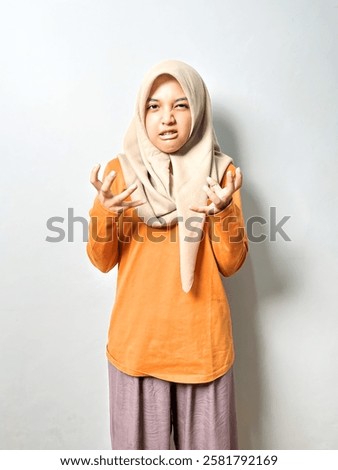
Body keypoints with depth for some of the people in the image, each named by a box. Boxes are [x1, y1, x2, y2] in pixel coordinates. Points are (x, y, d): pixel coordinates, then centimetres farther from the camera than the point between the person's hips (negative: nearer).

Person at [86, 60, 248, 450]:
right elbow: (102, 261, -1)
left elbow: (231, 264, -4)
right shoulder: (120, 170, -1)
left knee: (206, 444, 14)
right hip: (136, 338, 1)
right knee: (140, 442, 14)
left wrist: (221, 211, -21)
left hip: (202, 338, 0)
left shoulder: (220, 171, -1)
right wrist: (104, 212, -20)